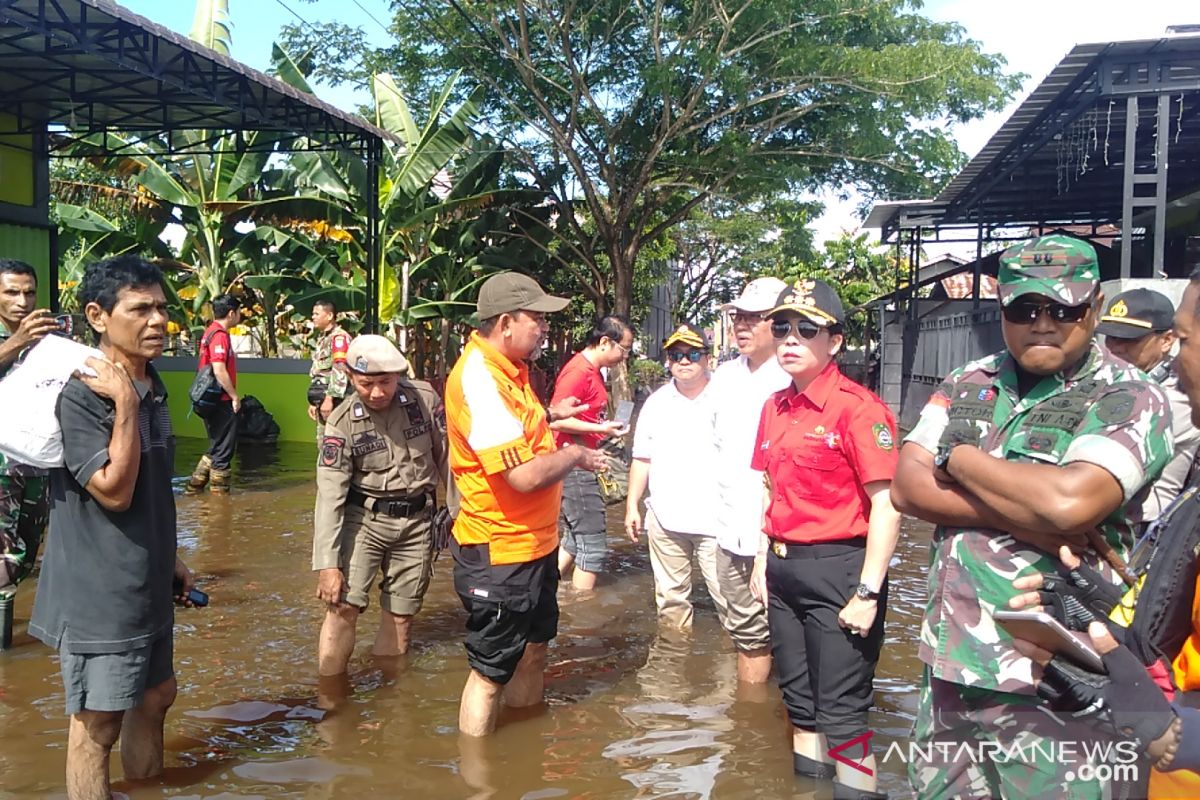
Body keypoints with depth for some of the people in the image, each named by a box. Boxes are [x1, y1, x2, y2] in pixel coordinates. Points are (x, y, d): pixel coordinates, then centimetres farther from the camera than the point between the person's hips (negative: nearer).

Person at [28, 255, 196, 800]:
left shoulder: (153, 390, 6)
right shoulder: (79, 396, -19)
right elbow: (114, 490, -25)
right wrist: (124, 403, -24)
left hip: (147, 585, 9)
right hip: (98, 592, -8)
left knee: (156, 695, 20)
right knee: (98, 721, 4)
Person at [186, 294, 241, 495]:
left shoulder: (210, 332, 14)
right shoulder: (220, 335, -16)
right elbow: (219, 370, -24)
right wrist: (235, 396, -15)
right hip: (222, 401, -10)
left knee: (217, 448, 19)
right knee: (224, 450, 0)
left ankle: (195, 485, 22)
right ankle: (220, 491, 9)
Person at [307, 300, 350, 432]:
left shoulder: (339, 337, -12)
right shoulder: (322, 339, 20)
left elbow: (339, 371, -23)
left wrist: (329, 399, -27)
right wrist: (313, 402, 22)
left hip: (334, 401, -10)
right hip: (323, 400, 10)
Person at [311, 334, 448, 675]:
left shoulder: (425, 398, -8)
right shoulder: (341, 423, -12)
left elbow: (448, 457, 1)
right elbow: (329, 495, -15)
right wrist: (327, 564, -19)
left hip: (417, 521, 2)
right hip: (364, 518, -1)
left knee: (400, 617, 7)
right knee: (343, 607, -12)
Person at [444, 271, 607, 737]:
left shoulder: (508, 368, 7)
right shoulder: (479, 377, -25)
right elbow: (525, 474, -30)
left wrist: (548, 417, 11)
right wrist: (575, 455, -13)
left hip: (536, 542, 10)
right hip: (500, 552, -10)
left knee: (533, 649, 24)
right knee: (491, 672, 5)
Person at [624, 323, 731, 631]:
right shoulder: (656, 403, 9)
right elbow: (642, 459, 13)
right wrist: (632, 506, 7)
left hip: (714, 518, -4)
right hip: (665, 518, 4)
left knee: (727, 595, -3)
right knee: (670, 595, 14)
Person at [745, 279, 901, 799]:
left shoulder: (858, 407, -15)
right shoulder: (775, 407, 8)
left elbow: (887, 506, -18)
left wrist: (868, 593, -20)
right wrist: (762, 561, 14)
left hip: (837, 569, -7)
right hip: (783, 568, 8)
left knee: (842, 712, 1)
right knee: (799, 699, 21)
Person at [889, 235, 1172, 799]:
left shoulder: (1130, 398, -7)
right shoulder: (966, 386, 8)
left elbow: (1069, 501, -25)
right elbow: (907, 488, -3)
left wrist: (959, 459, -9)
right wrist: (1021, 515, -15)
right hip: (948, 667, 5)